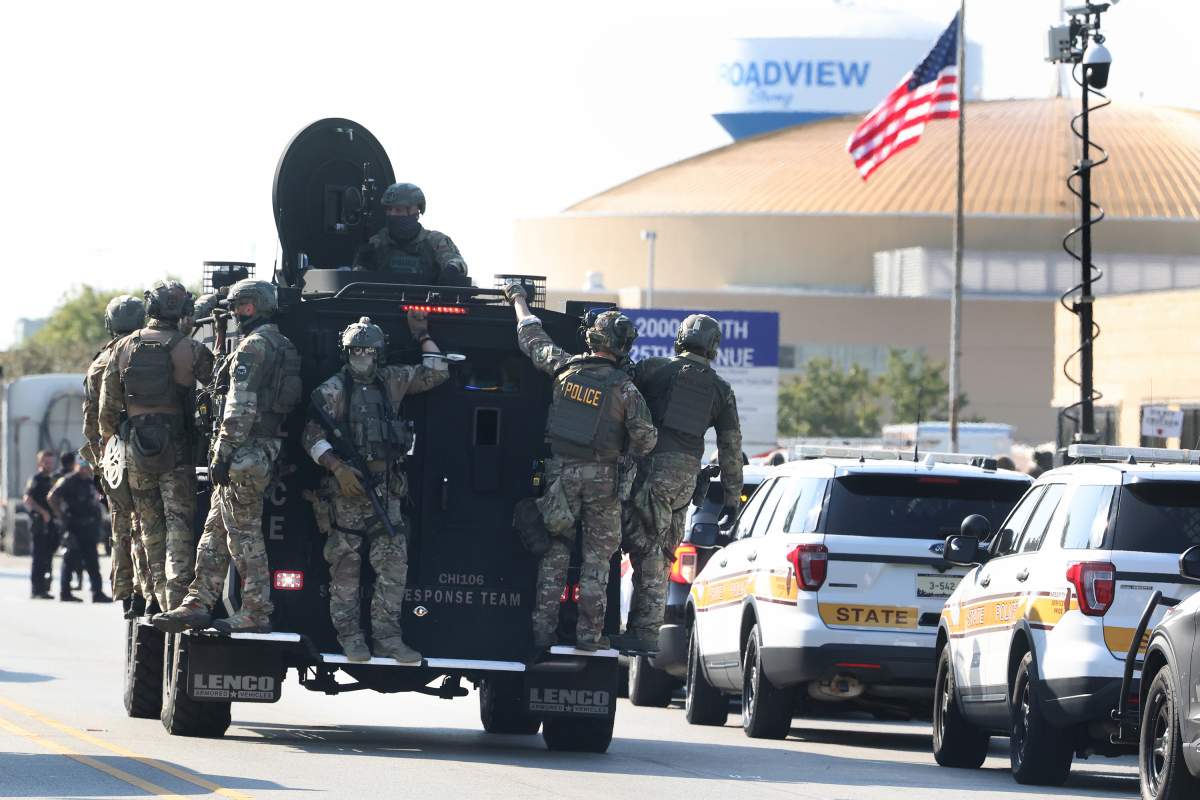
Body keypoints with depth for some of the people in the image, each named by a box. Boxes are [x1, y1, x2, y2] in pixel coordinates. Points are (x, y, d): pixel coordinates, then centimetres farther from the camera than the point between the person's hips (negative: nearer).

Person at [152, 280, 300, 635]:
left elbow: (241, 408, -20)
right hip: (266, 451, 10)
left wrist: (222, 455, -19)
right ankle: (197, 605, 11)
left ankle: (255, 614, -4)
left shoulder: (253, 345, -13)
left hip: (244, 452, -10)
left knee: (244, 534, -6)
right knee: (215, 530, 12)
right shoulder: (282, 345, 19)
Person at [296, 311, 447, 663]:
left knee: (393, 566, 0)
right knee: (346, 567, 0)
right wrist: (338, 468, -18)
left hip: (386, 490, 4)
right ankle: (350, 637, 6)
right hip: (345, 489, -4)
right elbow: (313, 437, -7)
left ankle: (387, 637, 4)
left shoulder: (391, 382, 12)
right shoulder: (333, 390, -1)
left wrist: (422, 336, 16)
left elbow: (436, 373, 20)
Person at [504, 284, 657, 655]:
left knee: (555, 549, 11)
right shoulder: (623, 387, -11)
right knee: (597, 555, 5)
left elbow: (531, 339, 14)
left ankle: (542, 628, 6)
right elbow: (646, 435, -12)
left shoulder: (566, 367, -2)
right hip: (602, 476, -3)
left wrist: (518, 298, 30)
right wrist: (629, 456, 10)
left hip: (562, 470, 3)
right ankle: (589, 633, 3)